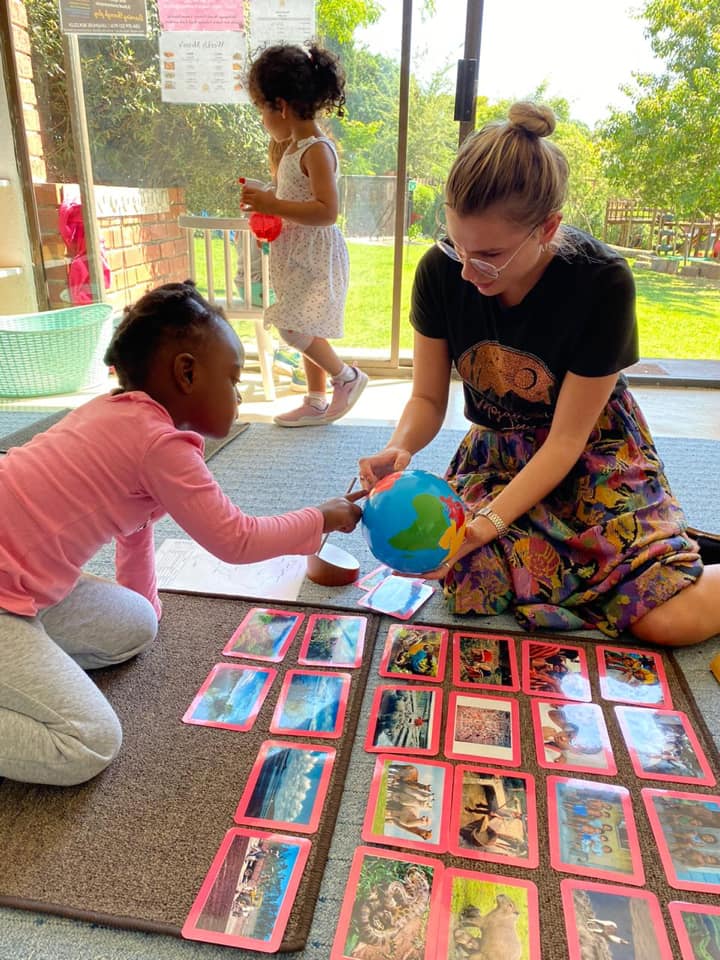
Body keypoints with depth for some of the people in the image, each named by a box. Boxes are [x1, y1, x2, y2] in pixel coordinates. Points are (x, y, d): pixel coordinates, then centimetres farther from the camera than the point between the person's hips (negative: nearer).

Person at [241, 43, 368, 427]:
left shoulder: (317, 150, -17)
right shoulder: (294, 147, 12)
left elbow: (327, 211, -27)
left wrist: (274, 205, -27)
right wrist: (265, 203, 8)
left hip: (315, 253, -10)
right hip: (297, 253, 10)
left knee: (292, 327, -13)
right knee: (304, 329, 12)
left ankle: (347, 376, 6)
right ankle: (316, 402, 23)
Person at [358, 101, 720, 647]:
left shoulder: (602, 283, -25)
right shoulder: (441, 271, -16)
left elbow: (566, 439, -20)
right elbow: (428, 399, -6)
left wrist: (487, 523, -32)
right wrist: (399, 449, -29)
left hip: (593, 452, -4)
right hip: (499, 450, 4)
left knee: (673, 620, -23)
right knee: (476, 585, -23)